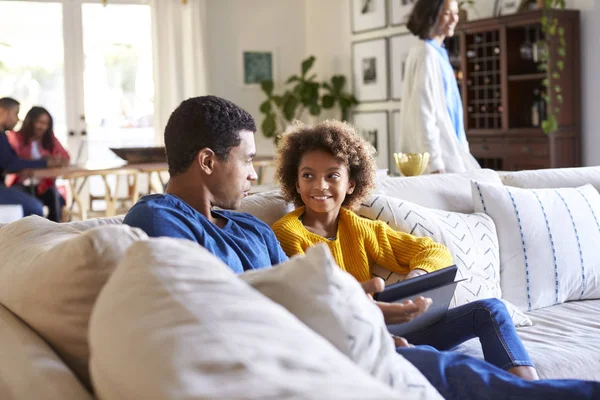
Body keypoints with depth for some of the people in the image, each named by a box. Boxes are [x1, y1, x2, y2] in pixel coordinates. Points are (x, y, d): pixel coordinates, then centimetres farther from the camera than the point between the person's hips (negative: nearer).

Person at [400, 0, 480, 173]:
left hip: (448, 149, 10)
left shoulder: (438, 53, 16)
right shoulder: (426, 54, -13)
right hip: (441, 155, -10)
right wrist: (435, 164, -24)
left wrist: (462, 148, 18)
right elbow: (423, 114, -20)